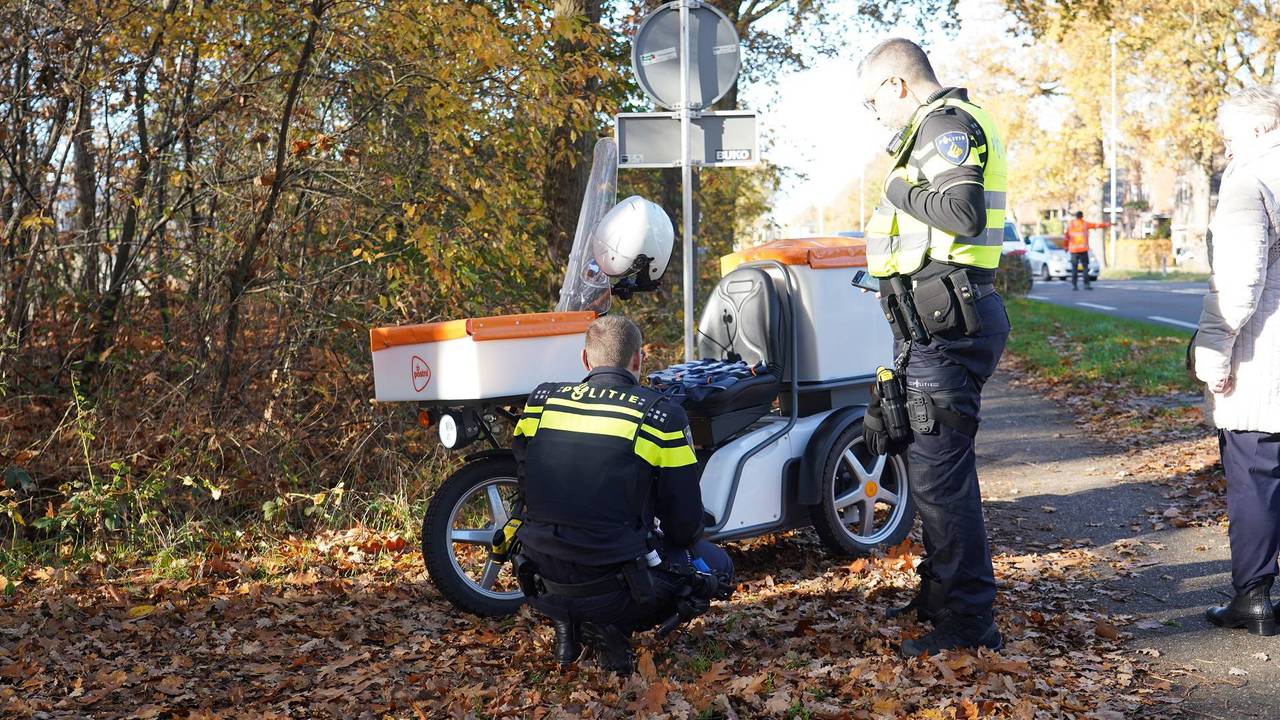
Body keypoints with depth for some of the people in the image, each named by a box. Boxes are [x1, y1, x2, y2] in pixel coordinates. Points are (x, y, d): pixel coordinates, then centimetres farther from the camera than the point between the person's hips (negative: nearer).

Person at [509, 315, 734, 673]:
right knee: (716, 564, 19)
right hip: (614, 591, -5)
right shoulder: (662, 416, -8)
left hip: (543, 589, 5)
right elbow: (686, 525, -3)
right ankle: (614, 627, -1)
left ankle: (566, 623, 12)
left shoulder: (540, 401, 2)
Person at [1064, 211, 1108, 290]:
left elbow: (1067, 237, 8)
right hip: (1083, 249, -2)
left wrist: (1066, 247, 17)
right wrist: (1106, 224, 23)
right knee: (1085, 267, -1)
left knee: (1074, 267, 5)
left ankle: (1074, 285, -1)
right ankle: (1086, 284, -11)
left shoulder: (1070, 224, 7)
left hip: (1073, 249, 2)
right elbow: (1096, 225, 11)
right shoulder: (1085, 224, 2)